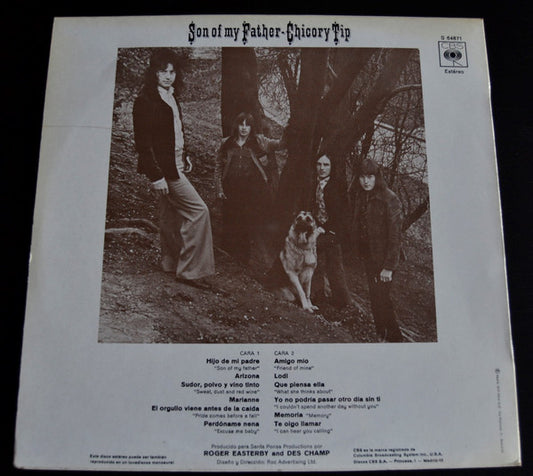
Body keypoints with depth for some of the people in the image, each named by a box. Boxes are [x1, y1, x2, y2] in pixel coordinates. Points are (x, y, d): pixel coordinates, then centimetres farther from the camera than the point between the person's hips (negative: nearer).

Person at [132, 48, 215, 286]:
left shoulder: (171, 96, 12)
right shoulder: (145, 100, -14)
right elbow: (143, 143, -17)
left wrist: (185, 156, 14)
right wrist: (155, 176, -20)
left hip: (175, 164, 9)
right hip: (163, 167, -9)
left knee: (171, 214, 15)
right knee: (198, 210, -10)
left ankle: (170, 262, 28)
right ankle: (190, 269, -2)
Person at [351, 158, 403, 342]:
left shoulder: (389, 199, -18)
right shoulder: (360, 196, 4)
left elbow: (395, 235, -18)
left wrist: (389, 267, -19)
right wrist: (358, 249, 9)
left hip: (383, 257, -7)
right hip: (368, 255, 7)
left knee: (381, 298, -2)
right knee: (374, 296, 16)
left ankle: (394, 337, 16)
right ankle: (381, 334, 31)